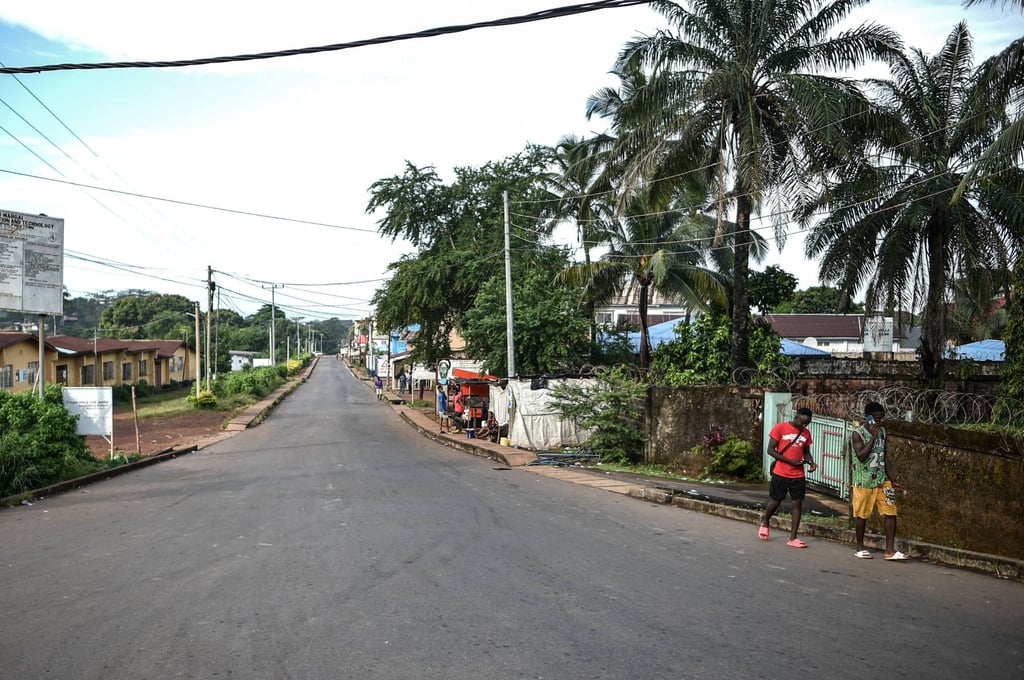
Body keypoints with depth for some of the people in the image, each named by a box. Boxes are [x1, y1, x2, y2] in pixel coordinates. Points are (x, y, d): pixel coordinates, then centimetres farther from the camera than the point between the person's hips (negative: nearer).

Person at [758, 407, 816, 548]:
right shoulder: (780, 428, -9)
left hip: (798, 475, 4)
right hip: (780, 474, -4)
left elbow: (806, 452, 17)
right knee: (775, 501, 7)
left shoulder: (806, 433, 6)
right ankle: (765, 523, 36)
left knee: (797, 504, 0)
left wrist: (811, 462, -6)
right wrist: (790, 461, -17)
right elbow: (770, 450, -9)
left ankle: (792, 538, 5)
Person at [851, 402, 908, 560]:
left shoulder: (882, 431, 7)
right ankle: (860, 548, 20)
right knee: (861, 515, 5)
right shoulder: (857, 433, -12)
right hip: (864, 481, -5)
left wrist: (891, 480, 13)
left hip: (882, 479, 6)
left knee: (890, 513, -2)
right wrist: (873, 437, -22)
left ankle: (890, 550, 3)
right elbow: (861, 456, -24)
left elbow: (883, 458, 14)